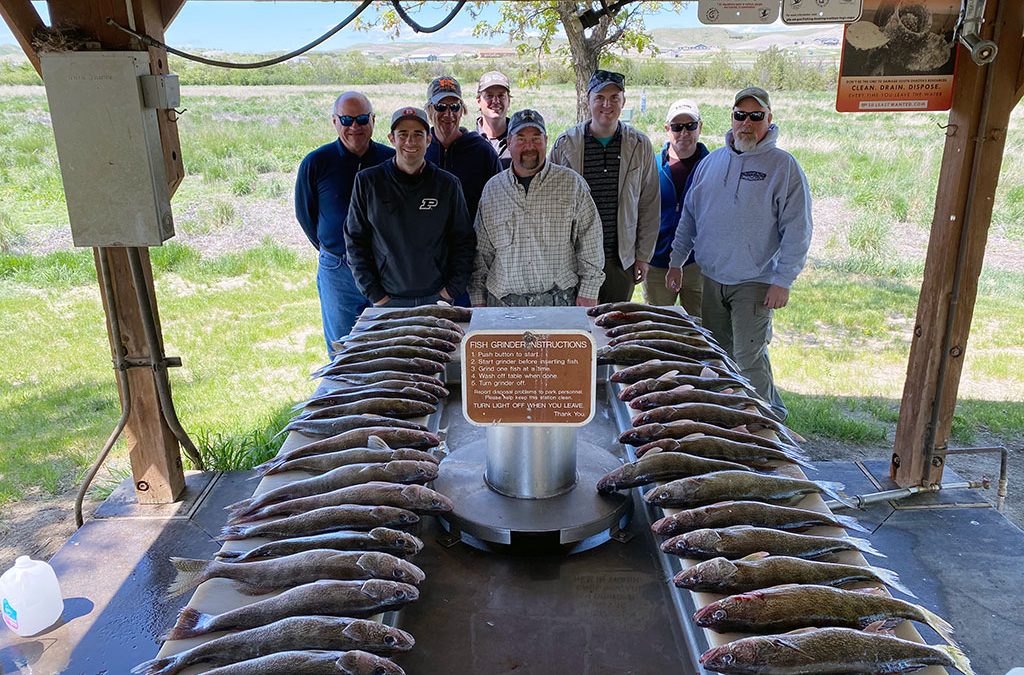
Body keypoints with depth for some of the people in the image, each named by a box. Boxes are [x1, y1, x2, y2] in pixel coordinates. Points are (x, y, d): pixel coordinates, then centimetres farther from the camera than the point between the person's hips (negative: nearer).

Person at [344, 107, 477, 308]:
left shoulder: (447, 184, 3)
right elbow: (355, 241, 2)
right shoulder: (367, 181, 1)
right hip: (387, 300, 0)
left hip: (437, 299, 1)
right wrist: (373, 294, -5)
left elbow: (464, 242, 6)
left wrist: (452, 290, -3)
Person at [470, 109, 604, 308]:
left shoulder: (572, 183, 3)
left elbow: (590, 241, 2)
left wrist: (588, 291, -2)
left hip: (559, 299, -1)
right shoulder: (492, 188, 9)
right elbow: (481, 250, 12)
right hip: (503, 301, 2)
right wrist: (478, 298, 8)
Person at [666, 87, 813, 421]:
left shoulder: (783, 165, -6)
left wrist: (783, 281, -13)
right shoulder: (712, 161, 9)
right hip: (712, 277, 5)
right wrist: (676, 261, 12)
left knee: (749, 358, -5)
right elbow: (689, 215, 15)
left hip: (755, 283, -5)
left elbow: (798, 228, -9)